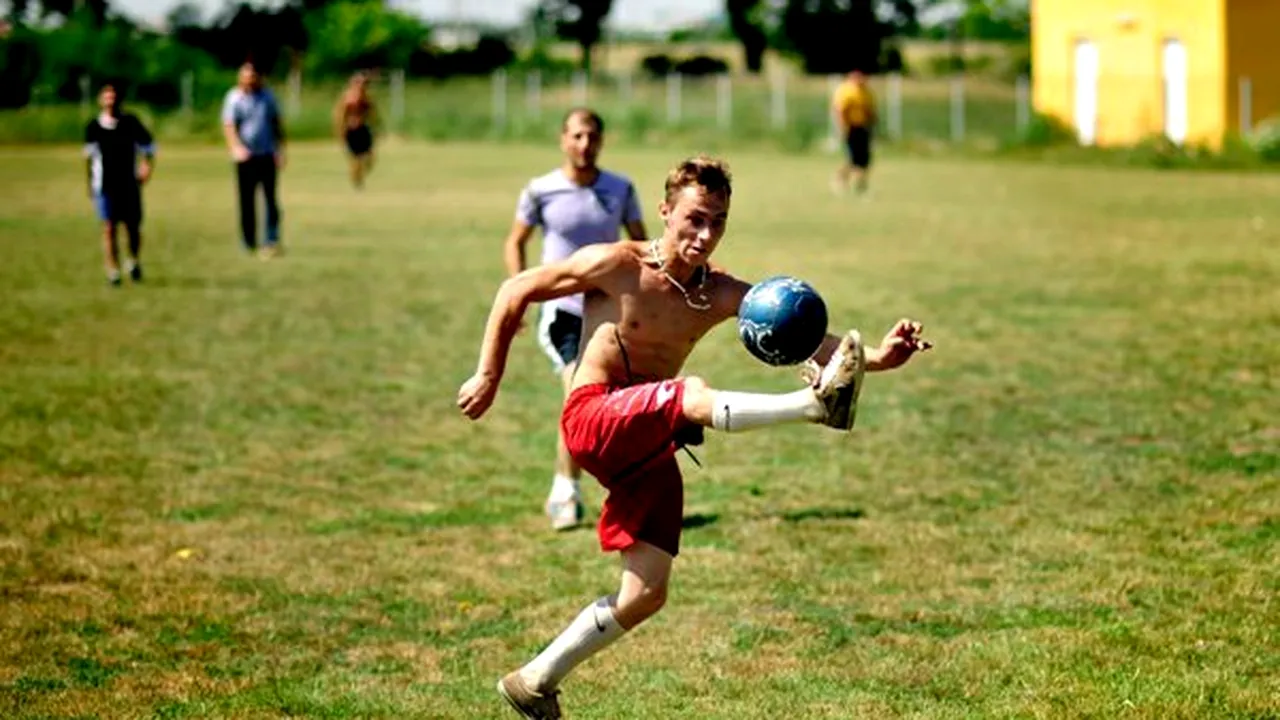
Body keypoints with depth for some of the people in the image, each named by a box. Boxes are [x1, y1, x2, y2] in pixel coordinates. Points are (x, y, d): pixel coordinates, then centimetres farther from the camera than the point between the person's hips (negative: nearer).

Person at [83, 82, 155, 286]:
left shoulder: (130, 123, -1)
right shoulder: (93, 127, 1)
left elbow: (148, 146, 8)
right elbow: (90, 154, 14)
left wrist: (147, 163, -9)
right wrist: (90, 182, 16)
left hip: (129, 184, 0)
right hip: (104, 185, 0)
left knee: (133, 227, 7)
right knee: (109, 228, -5)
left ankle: (134, 261, 33)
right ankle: (112, 271, -1)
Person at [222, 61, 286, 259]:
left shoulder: (267, 96, 7)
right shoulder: (234, 98, -2)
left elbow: (277, 124, 14)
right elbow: (229, 126, -9)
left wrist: (280, 149, 7)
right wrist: (237, 147, -26)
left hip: (267, 155, 2)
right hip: (246, 157, -2)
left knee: (270, 198, -3)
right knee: (247, 200, 2)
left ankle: (272, 241, -4)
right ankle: (249, 243, 10)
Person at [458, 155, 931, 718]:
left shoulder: (722, 296, 3)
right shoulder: (616, 266, -6)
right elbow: (515, 292, 3)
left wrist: (876, 357, -28)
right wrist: (488, 377, 3)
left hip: (649, 452, 6)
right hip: (594, 419, -5)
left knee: (645, 595, 1)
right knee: (695, 396, -32)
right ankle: (815, 403, -52)